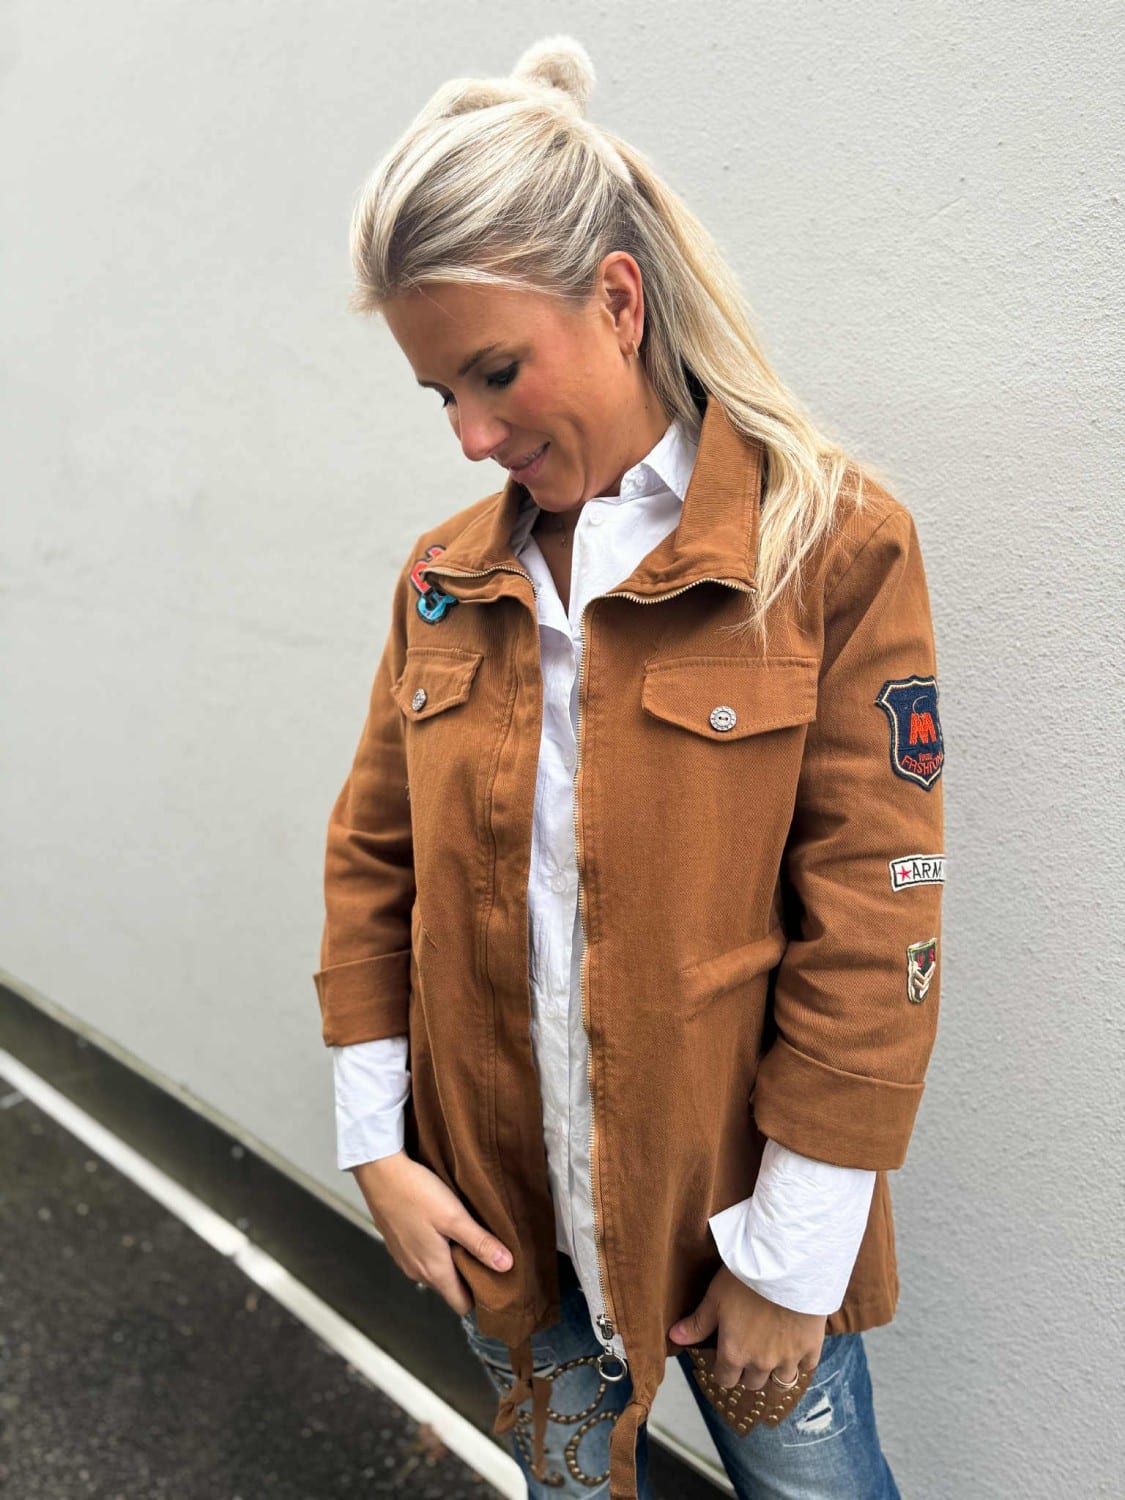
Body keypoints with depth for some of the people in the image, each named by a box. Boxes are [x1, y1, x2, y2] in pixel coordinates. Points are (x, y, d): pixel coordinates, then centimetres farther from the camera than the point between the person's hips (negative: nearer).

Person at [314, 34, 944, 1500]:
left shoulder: (836, 543, -14)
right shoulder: (445, 578, -1)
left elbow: (871, 934, -15)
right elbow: (371, 866, 5)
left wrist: (790, 1257, -11)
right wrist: (377, 1142, 0)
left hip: (736, 1221, -3)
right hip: (501, 1221, 4)